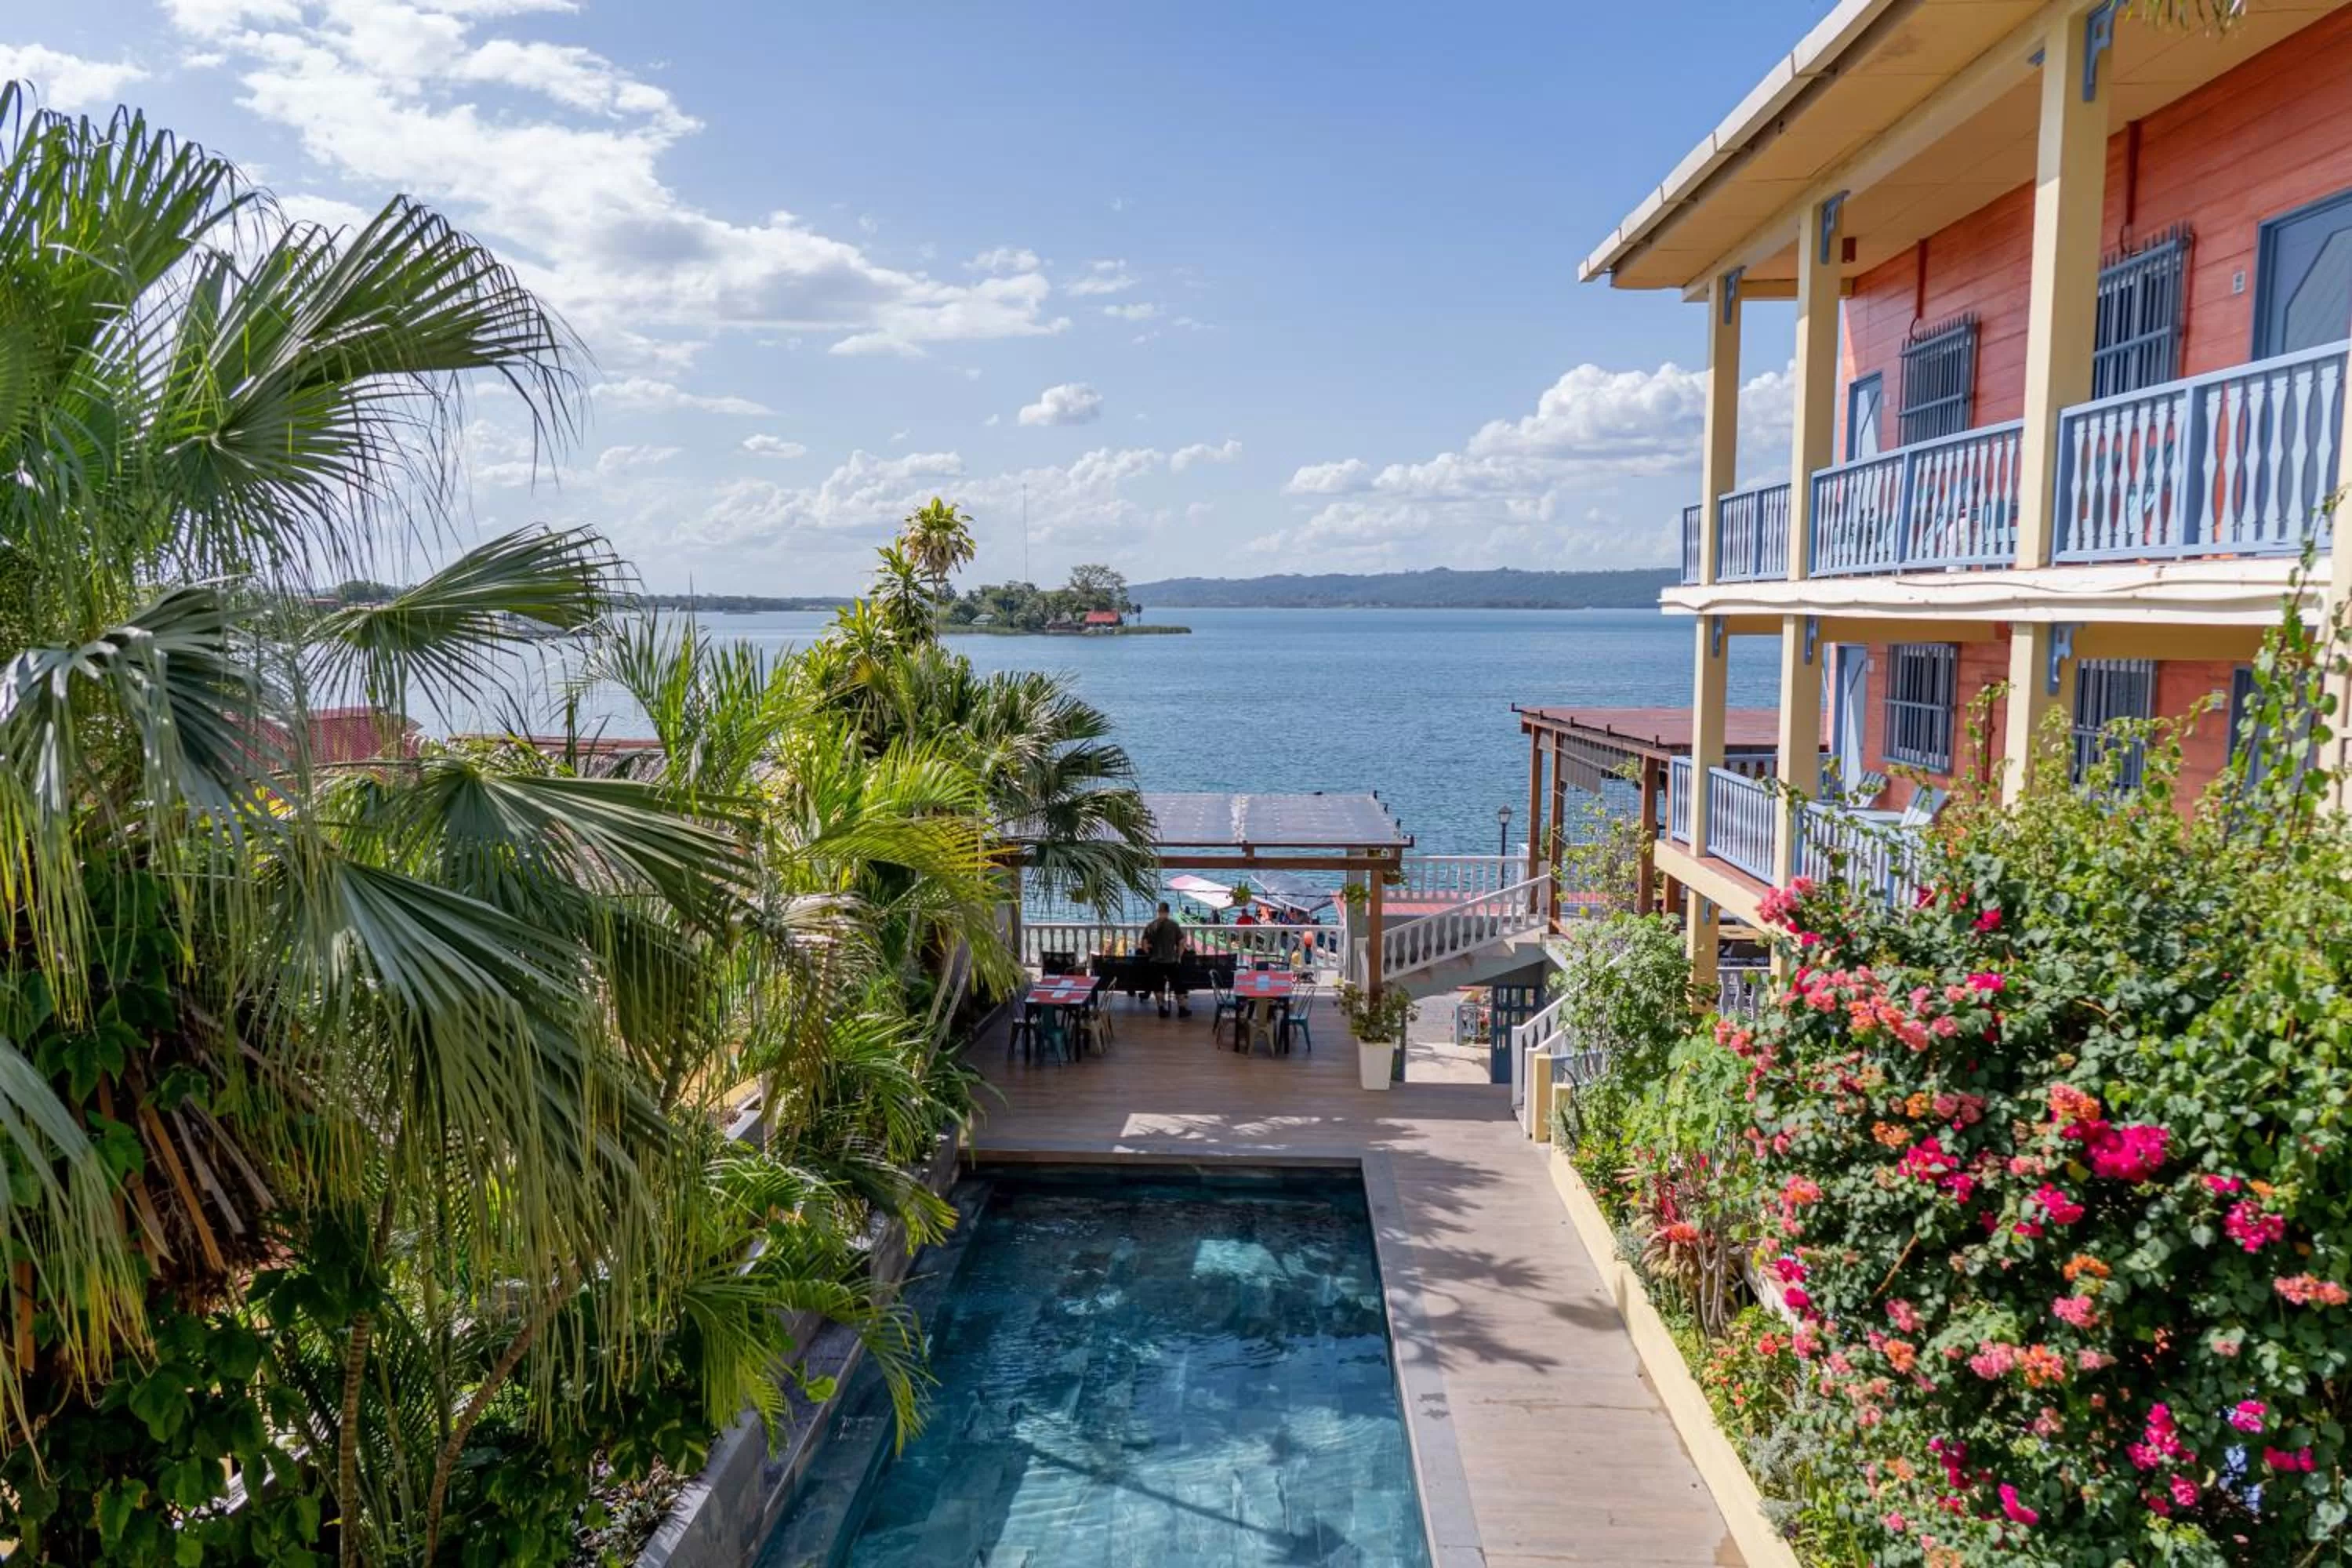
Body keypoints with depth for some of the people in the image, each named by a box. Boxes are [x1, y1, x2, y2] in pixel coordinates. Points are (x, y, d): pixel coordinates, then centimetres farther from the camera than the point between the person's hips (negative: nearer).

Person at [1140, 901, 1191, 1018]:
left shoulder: (1150, 926, -1)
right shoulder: (1174, 925, -5)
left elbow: (1145, 945, -2)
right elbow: (1182, 943, -6)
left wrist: (1151, 955, 12)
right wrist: (1179, 957, 5)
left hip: (1156, 961, 1)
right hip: (1172, 960, -1)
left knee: (1158, 986, 13)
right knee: (1178, 985, 10)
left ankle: (1162, 1009, 13)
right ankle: (1182, 1009, 13)